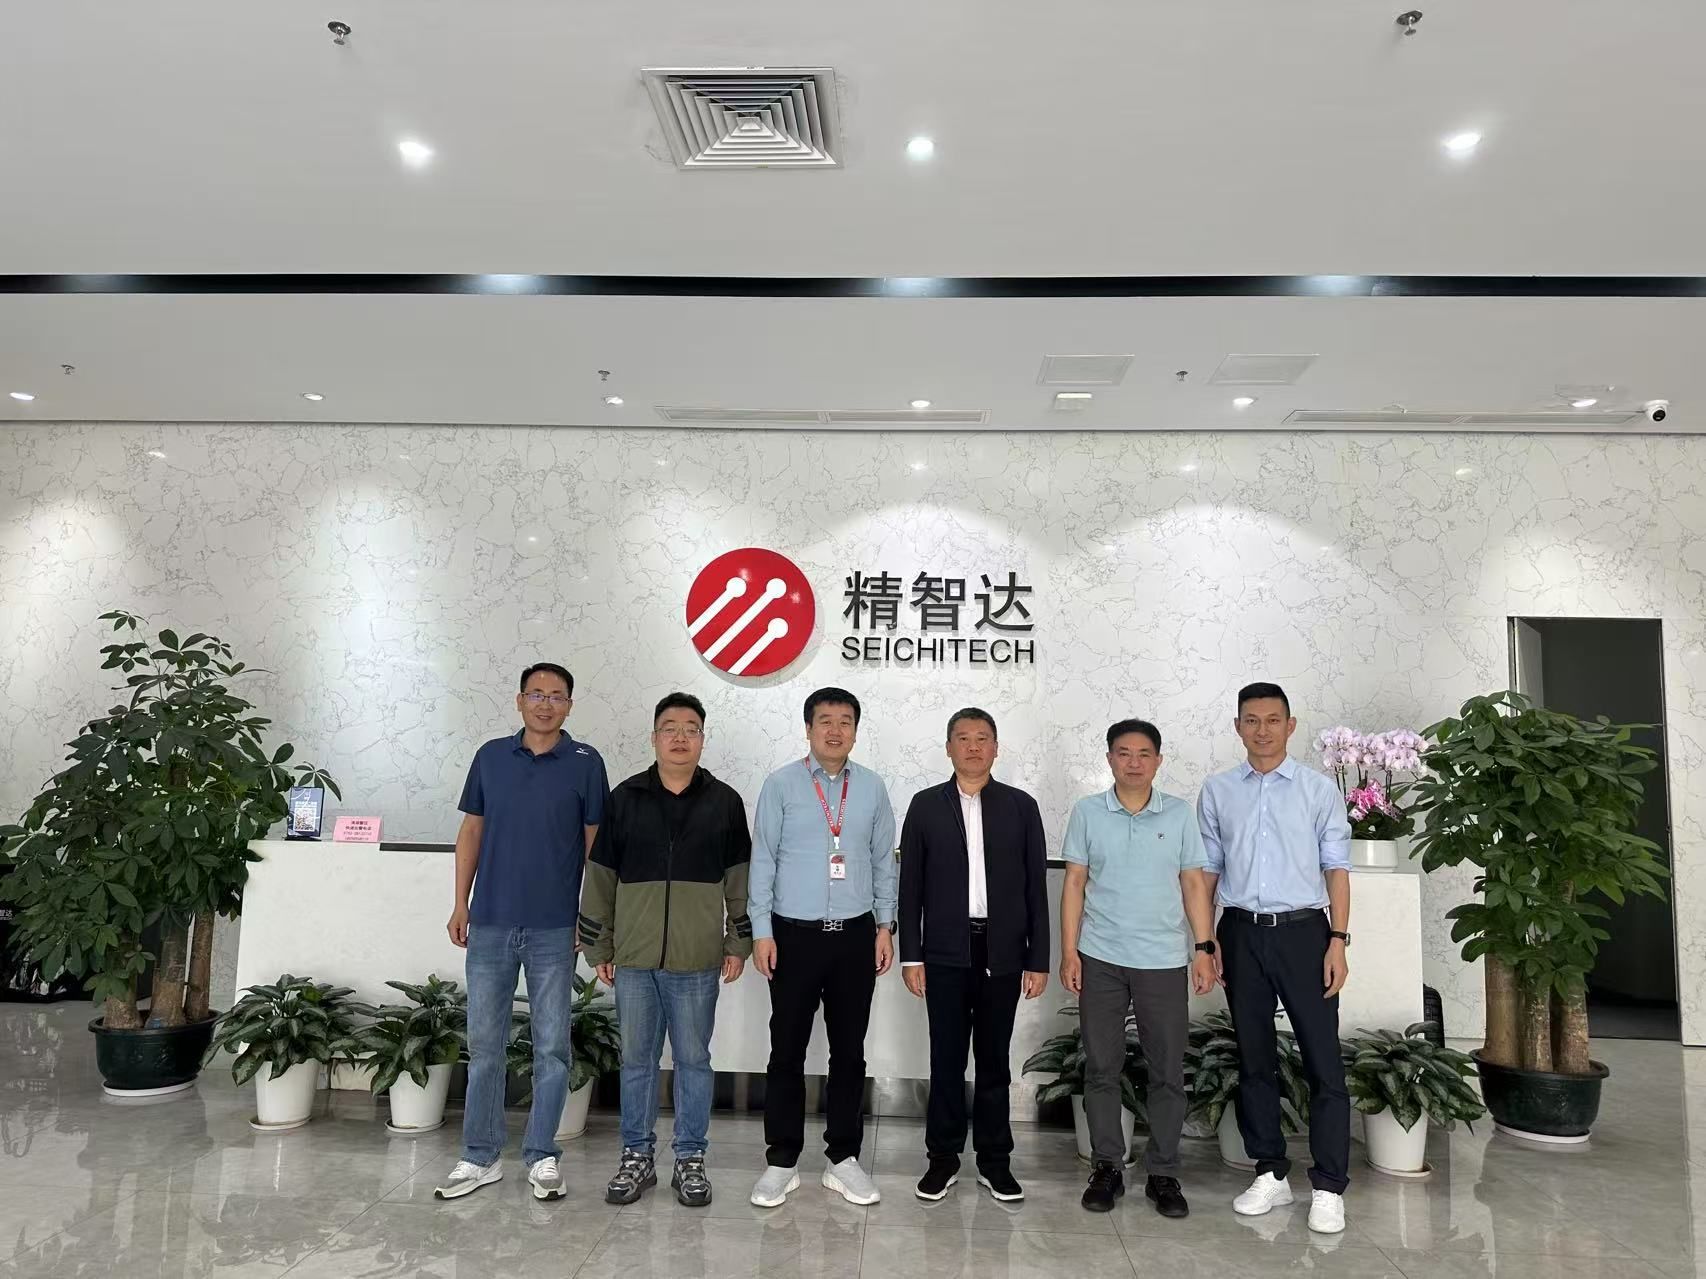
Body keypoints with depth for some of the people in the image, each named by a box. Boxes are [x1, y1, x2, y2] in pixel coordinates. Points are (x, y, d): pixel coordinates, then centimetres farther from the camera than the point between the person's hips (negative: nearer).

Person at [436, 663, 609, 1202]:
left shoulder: (585, 763, -2)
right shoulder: (490, 757, 6)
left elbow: (595, 842, 0)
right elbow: (471, 832, 10)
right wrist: (461, 904, 5)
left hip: (555, 927, -2)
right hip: (490, 922, 2)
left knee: (551, 1046, 5)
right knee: (484, 1043, 10)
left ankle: (542, 1156, 18)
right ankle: (480, 1156, 22)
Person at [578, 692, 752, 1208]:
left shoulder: (724, 802, 2)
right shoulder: (625, 799, 3)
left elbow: (740, 878, 6)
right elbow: (600, 877, 6)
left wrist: (738, 944, 3)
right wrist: (599, 948, 6)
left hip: (697, 961, -1)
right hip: (634, 959, 1)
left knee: (693, 1060, 9)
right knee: (637, 1060, 11)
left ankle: (691, 1160, 22)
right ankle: (636, 1157, 25)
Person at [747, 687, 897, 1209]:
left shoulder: (872, 788, 5)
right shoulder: (781, 785, -2)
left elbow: (884, 861, 10)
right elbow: (762, 859, -2)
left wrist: (885, 925, 6)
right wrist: (762, 931, -6)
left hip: (855, 935, 2)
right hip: (795, 933, -2)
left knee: (849, 1051, 9)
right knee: (787, 1051, 4)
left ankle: (844, 1158, 22)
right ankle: (781, 1161, 17)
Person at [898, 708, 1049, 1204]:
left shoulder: (1021, 806, 3)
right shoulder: (926, 805, 3)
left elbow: (1036, 887, 3)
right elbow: (910, 885, 2)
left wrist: (1038, 959, -1)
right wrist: (911, 955, -3)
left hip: (1002, 953, 1)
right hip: (945, 952, 0)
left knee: (994, 1060, 10)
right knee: (946, 1059, 6)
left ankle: (995, 1161, 22)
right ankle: (943, 1158, 20)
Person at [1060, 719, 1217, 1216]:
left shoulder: (1179, 813, 2)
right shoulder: (1087, 812, 1)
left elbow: (1194, 884, 5)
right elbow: (1075, 883, 2)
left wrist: (1204, 948, -2)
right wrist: (1069, 951, -3)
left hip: (1164, 961, 0)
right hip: (1101, 958, 0)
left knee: (1168, 1071, 6)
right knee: (1101, 1067, 7)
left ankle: (1163, 1173, 19)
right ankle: (1107, 1167, 20)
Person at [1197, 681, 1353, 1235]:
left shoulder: (1319, 789, 1)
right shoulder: (1217, 791, 6)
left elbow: (1336, 868, 0)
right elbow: (1208, 870, 9)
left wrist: (1338, 941, -7)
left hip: (1303, 930, -2)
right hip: (1242, 933, 2)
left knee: (1323, 1060, -2)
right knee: (1254, 1058, 11)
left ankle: (1328, 1187, 9)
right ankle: (1270, 1173, 23)